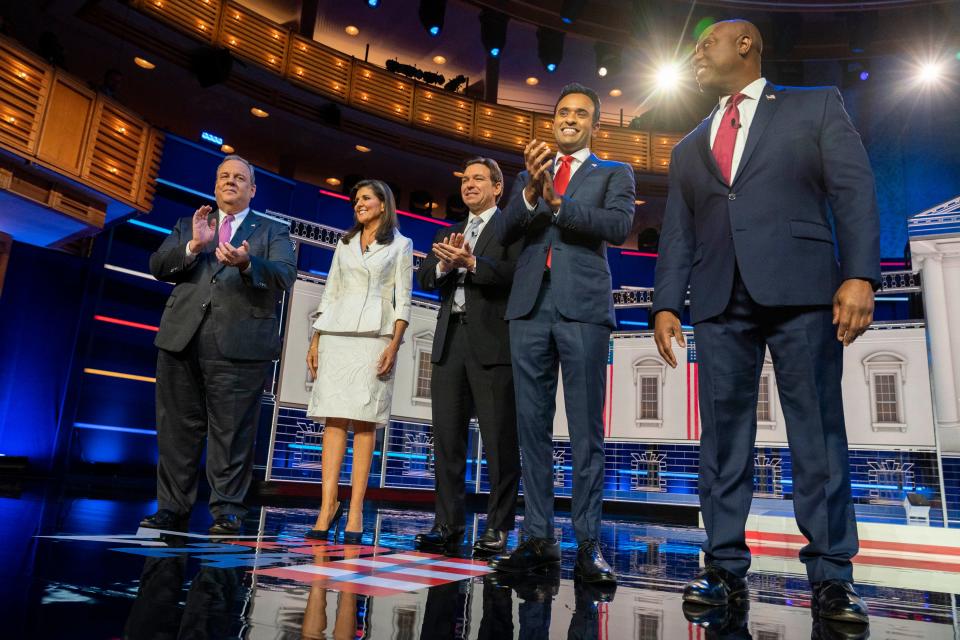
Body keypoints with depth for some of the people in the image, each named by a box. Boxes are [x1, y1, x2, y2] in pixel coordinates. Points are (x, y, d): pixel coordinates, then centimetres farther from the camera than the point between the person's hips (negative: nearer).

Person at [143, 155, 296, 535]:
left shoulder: (272, 232, 13)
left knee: (232, 432, -2)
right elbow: (157, 266, 11)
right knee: (178, 429, 8)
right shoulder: (189, 226, 23)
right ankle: (172, 508, 18)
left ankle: (227, 512, 5)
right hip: (182, 339, 4)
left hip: (239, 344, -3)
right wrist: (193, 246, -7)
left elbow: (285, 276, -4)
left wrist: (247, 264, -23)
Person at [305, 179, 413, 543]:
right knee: (334, 418, -4)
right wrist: (315, 341, 7)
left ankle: (355, 512, -5)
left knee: (364, 421, -6)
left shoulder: (400, 246, 10)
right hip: (336, 334, 3)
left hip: (375, 336, -3)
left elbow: (403, 300, 1)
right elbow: (329, 294, 17)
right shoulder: (345, 244, 20)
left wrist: (394, 344, -12)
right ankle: (328, 505, -4)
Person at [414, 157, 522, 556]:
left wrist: (471, 262, -21)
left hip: (492, 343, -6)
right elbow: (424, 278, 10)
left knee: (499, 441, -1)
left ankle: (498, 528, 7)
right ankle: (448, 524, 14)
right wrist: (444, 264, -10)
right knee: (447, 438, 7)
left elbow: (516, 273, -12)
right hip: (450, 342, 6)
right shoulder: (448, 233, 23)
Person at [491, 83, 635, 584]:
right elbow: (504, 231, 7)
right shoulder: (529, 176, 22)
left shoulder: (614, 174, 13)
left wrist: (556, 201, -15)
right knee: (532, 425, 2)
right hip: (530, 307, 4)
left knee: (586, 429, -4)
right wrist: (532, 191, -11)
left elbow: (619, 225, -6)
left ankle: (588, 543, 2)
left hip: (583, 308, -3)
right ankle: (539, 538, 9)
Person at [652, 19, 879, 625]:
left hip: (800, 288, -3)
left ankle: (832, 574, 8)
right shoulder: (689, 148, 23)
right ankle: (726, 566, 8)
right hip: (720, 301, 4)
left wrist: (860, 275, -13)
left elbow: (854, 190, 1)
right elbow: (678, 235, 15)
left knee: (819, 434, -1)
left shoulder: (816, 105, 13)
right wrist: (667, 304, 2)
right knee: (723, 437, 1)